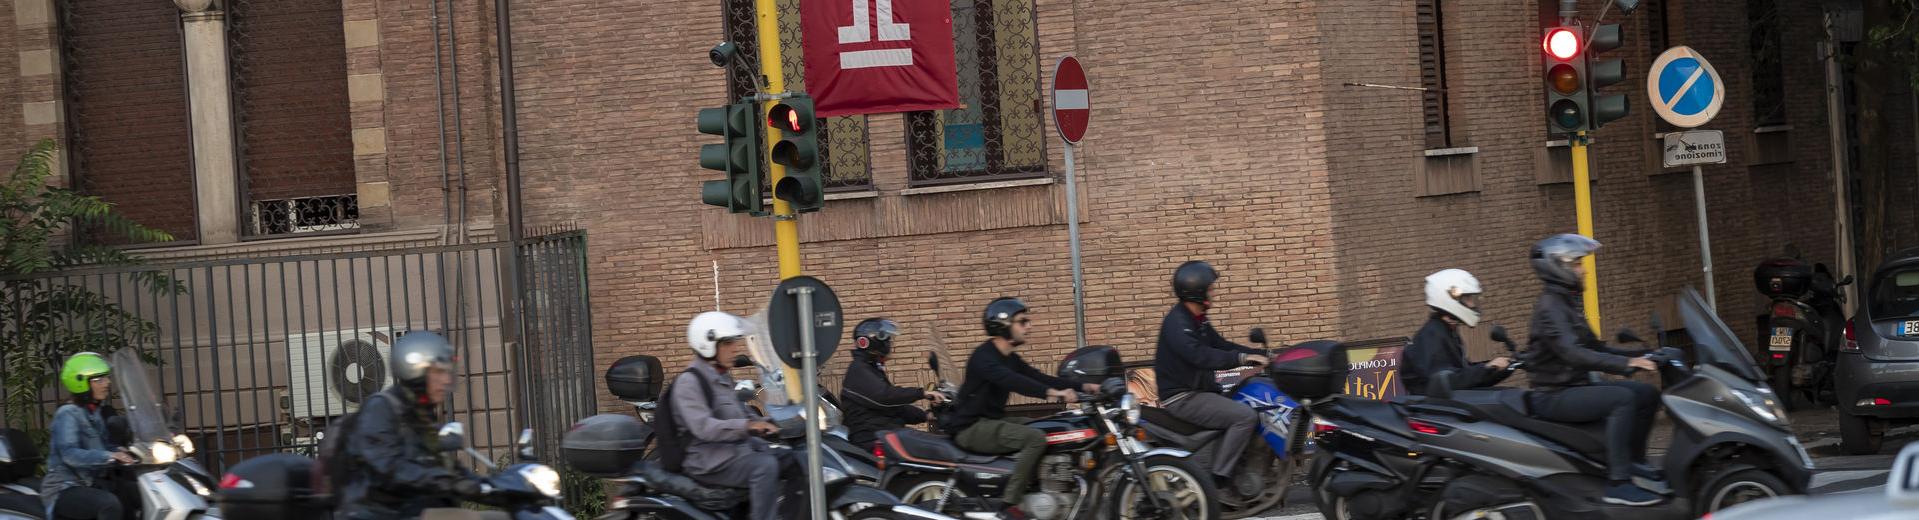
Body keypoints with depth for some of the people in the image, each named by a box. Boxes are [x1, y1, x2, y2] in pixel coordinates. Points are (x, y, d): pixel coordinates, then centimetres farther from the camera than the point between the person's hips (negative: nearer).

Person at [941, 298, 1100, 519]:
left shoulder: (1011, 359, 14)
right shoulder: (983, 357, -17)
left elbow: (1039, 378, 7)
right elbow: (1011, 381, -34)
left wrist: (1083, 386, -6)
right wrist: (1053, 392, -45)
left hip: (992, 422, 10)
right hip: (972, 428, -10)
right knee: (1035, 438, -26)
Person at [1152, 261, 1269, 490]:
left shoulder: (1199, 321, 15)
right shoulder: (1176, 323, -18)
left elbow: (1221, 345, 20)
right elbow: (1199, 356, -30)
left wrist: (1260, 354, 9)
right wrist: (1241, 358, -33)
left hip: (1200, 391, 11)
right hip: (1182, 399, -11)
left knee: (1258, 409, 14)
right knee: (1246, 416, -23)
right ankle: (1218, 477, -24)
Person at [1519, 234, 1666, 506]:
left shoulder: (1568, 303, 16)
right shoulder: (1550, 306, -16)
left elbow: (1595, 348, 20)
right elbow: (1573, 354, -29)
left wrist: (1640, 356, 9)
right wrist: (1626, 363, -36)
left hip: (1576, 386, 10)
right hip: (1553, 397, -10)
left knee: (1647, 394, 7)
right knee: (1623, 398, -29)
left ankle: (1634, 461, 15)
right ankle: (1619, 484, -32)